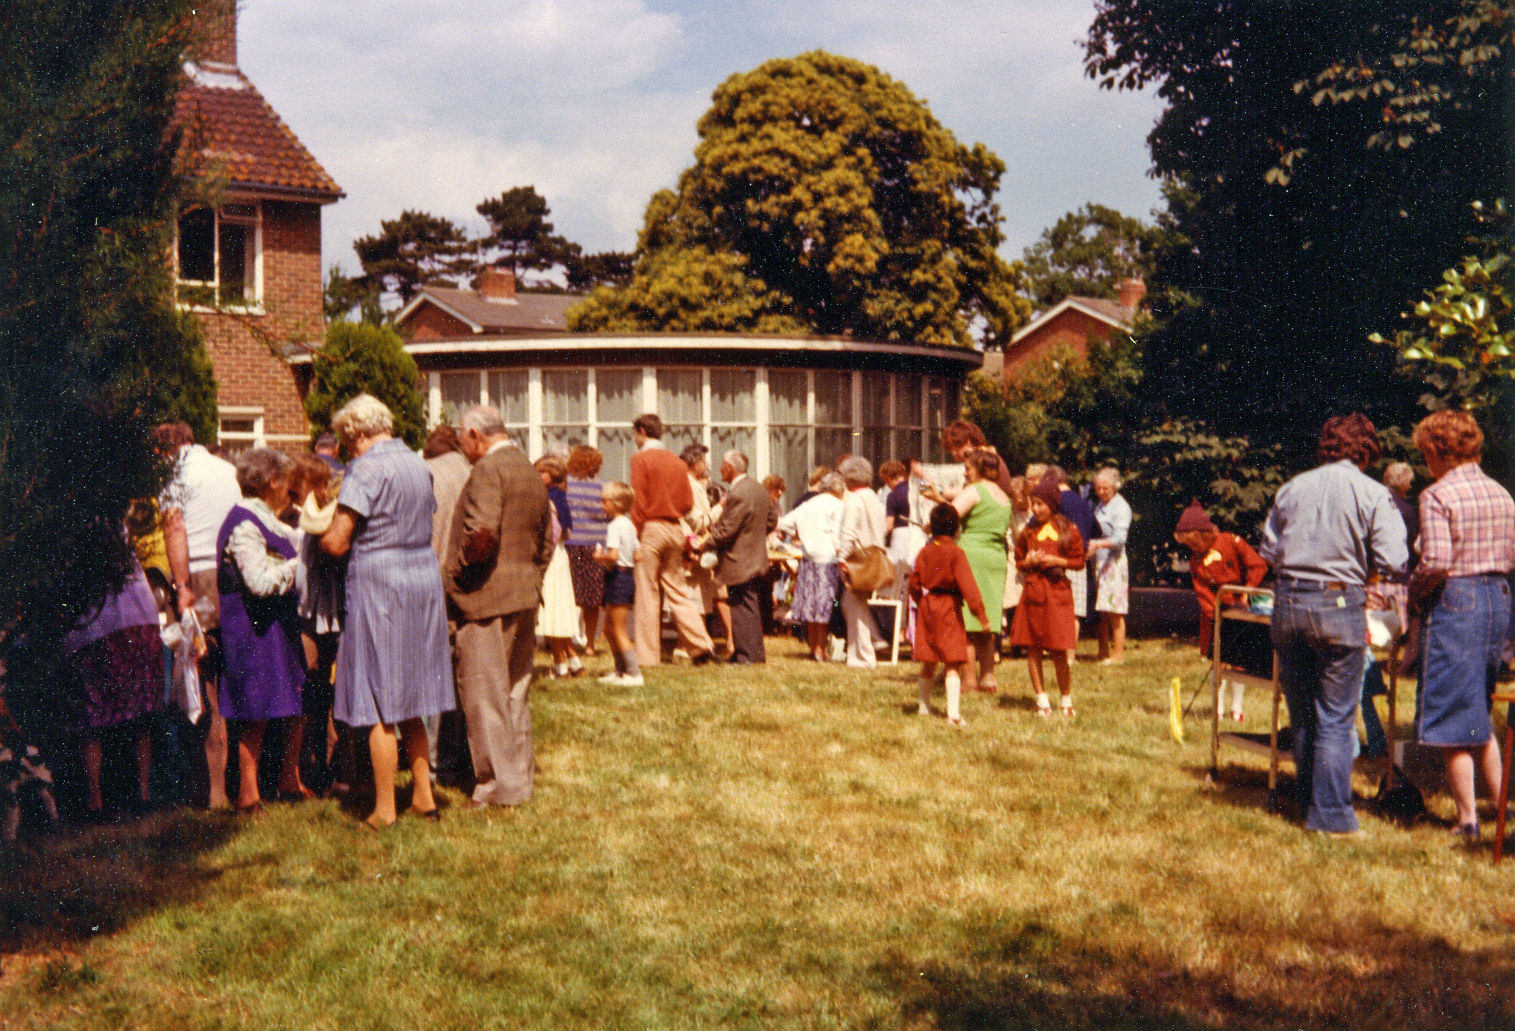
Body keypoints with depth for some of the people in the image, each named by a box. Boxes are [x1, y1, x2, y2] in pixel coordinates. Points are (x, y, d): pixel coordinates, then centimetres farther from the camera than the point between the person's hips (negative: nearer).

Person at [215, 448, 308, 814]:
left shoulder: (266, 521, 16)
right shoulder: (244, 525, -16)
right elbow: (261, 581, -23)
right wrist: (301, 562, -15)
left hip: (280, 624, 10)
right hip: (254, 630, -10)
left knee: (298, 705, 11)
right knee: (257, 713, -5)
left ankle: (289, 781, 22)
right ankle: (247, 793, 4)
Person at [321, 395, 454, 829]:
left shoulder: (366, 470, -12)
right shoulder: (418, 465, 13)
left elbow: (337, 542, -16)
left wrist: (318, 540, 5)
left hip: (378, 582, -8)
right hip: (424, 579, 8)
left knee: (379, 705, -1)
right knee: (410, 701, 16)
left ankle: (385, 810, 4)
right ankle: (423, 796, 20)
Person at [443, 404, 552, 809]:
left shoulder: (488, 469, -12)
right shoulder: (531, 473, 17)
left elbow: (482, 529, -26)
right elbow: (546, 538, 21)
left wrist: (457, 570, -13)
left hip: (487, 597, -9)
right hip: (525, 598, 9)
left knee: (484, 693, -3)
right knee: (516, 692, 15)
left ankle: (498, 786, 0)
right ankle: (521, 778, 21)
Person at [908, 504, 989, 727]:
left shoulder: (924, 552, 5)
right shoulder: (956, 553, -11)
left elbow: (914, 583, 9)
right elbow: (967, 585, -17)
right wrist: (979, 611, -15)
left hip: (927, 607, 5)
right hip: (950, 609, -5)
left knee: (928, 663, 15)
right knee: (953, 663, -5)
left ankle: (923, 707, 25)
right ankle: (953, 712, -14)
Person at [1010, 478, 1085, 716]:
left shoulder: (1068, 531, 1)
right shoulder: (1028, 531, 9)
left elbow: (1079, 561, 3)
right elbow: (1018, 560, 16)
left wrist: (1057, 561, -11)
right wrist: (1029, 562, -5)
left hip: (1058, 591, -3)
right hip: (1033, 590, 3)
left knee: (1059, 651, -4)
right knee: (1033, 648, 2)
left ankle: (1066, 700, 12)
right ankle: (1042, 700, 12)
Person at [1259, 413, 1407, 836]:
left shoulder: (1292, 488, 7)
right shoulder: (1372, 493, -5)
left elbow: (1268, 550, 11)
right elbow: (1391, 560, -10)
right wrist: (1355, 565, 9)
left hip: (1287, 602, 4)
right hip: (1339, 605, -4)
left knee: (1301, 714, 16)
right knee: (1336, 717, 3)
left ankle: (1308, 803, 28)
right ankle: (1330, 814, 5)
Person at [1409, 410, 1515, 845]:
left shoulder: (1438, 495, -12)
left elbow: (1436, 561, -20)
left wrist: (1414, 589, -3)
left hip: (1455, 601, -7)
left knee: (1451, 718, 2)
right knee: (1479, 712, 19)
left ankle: (1468, 820, 5)